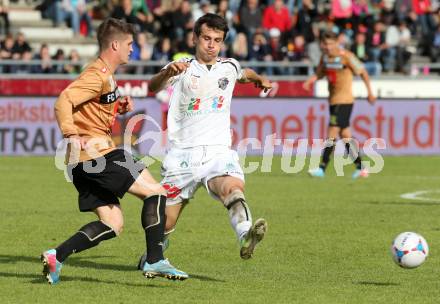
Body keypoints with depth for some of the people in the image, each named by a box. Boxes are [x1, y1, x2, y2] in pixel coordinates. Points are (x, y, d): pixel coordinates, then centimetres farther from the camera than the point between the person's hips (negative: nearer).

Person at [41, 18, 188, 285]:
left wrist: (119, 107, 12)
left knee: (112, 225, 7)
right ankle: (155, 262, -7)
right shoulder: (97, 75, -12)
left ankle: (57, 256, -1)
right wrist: (71, 135, -35)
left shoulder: (106, 75, 20)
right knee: (155, 192, -6)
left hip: (85, 162, 10)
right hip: (96, 152, -10)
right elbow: (64, 102, -23)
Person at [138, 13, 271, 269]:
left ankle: (246, 237, -60)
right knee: (164, 224, 4)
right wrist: (168, 72, -36)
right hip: (182, 154, -1)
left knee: (233, 188, -33)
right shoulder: (182, 68, 5)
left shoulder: (229, 67, 17)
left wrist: (260, 79, 31)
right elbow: (154, 87, -20)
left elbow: (245, 74, 45)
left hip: (218, 152, 1)